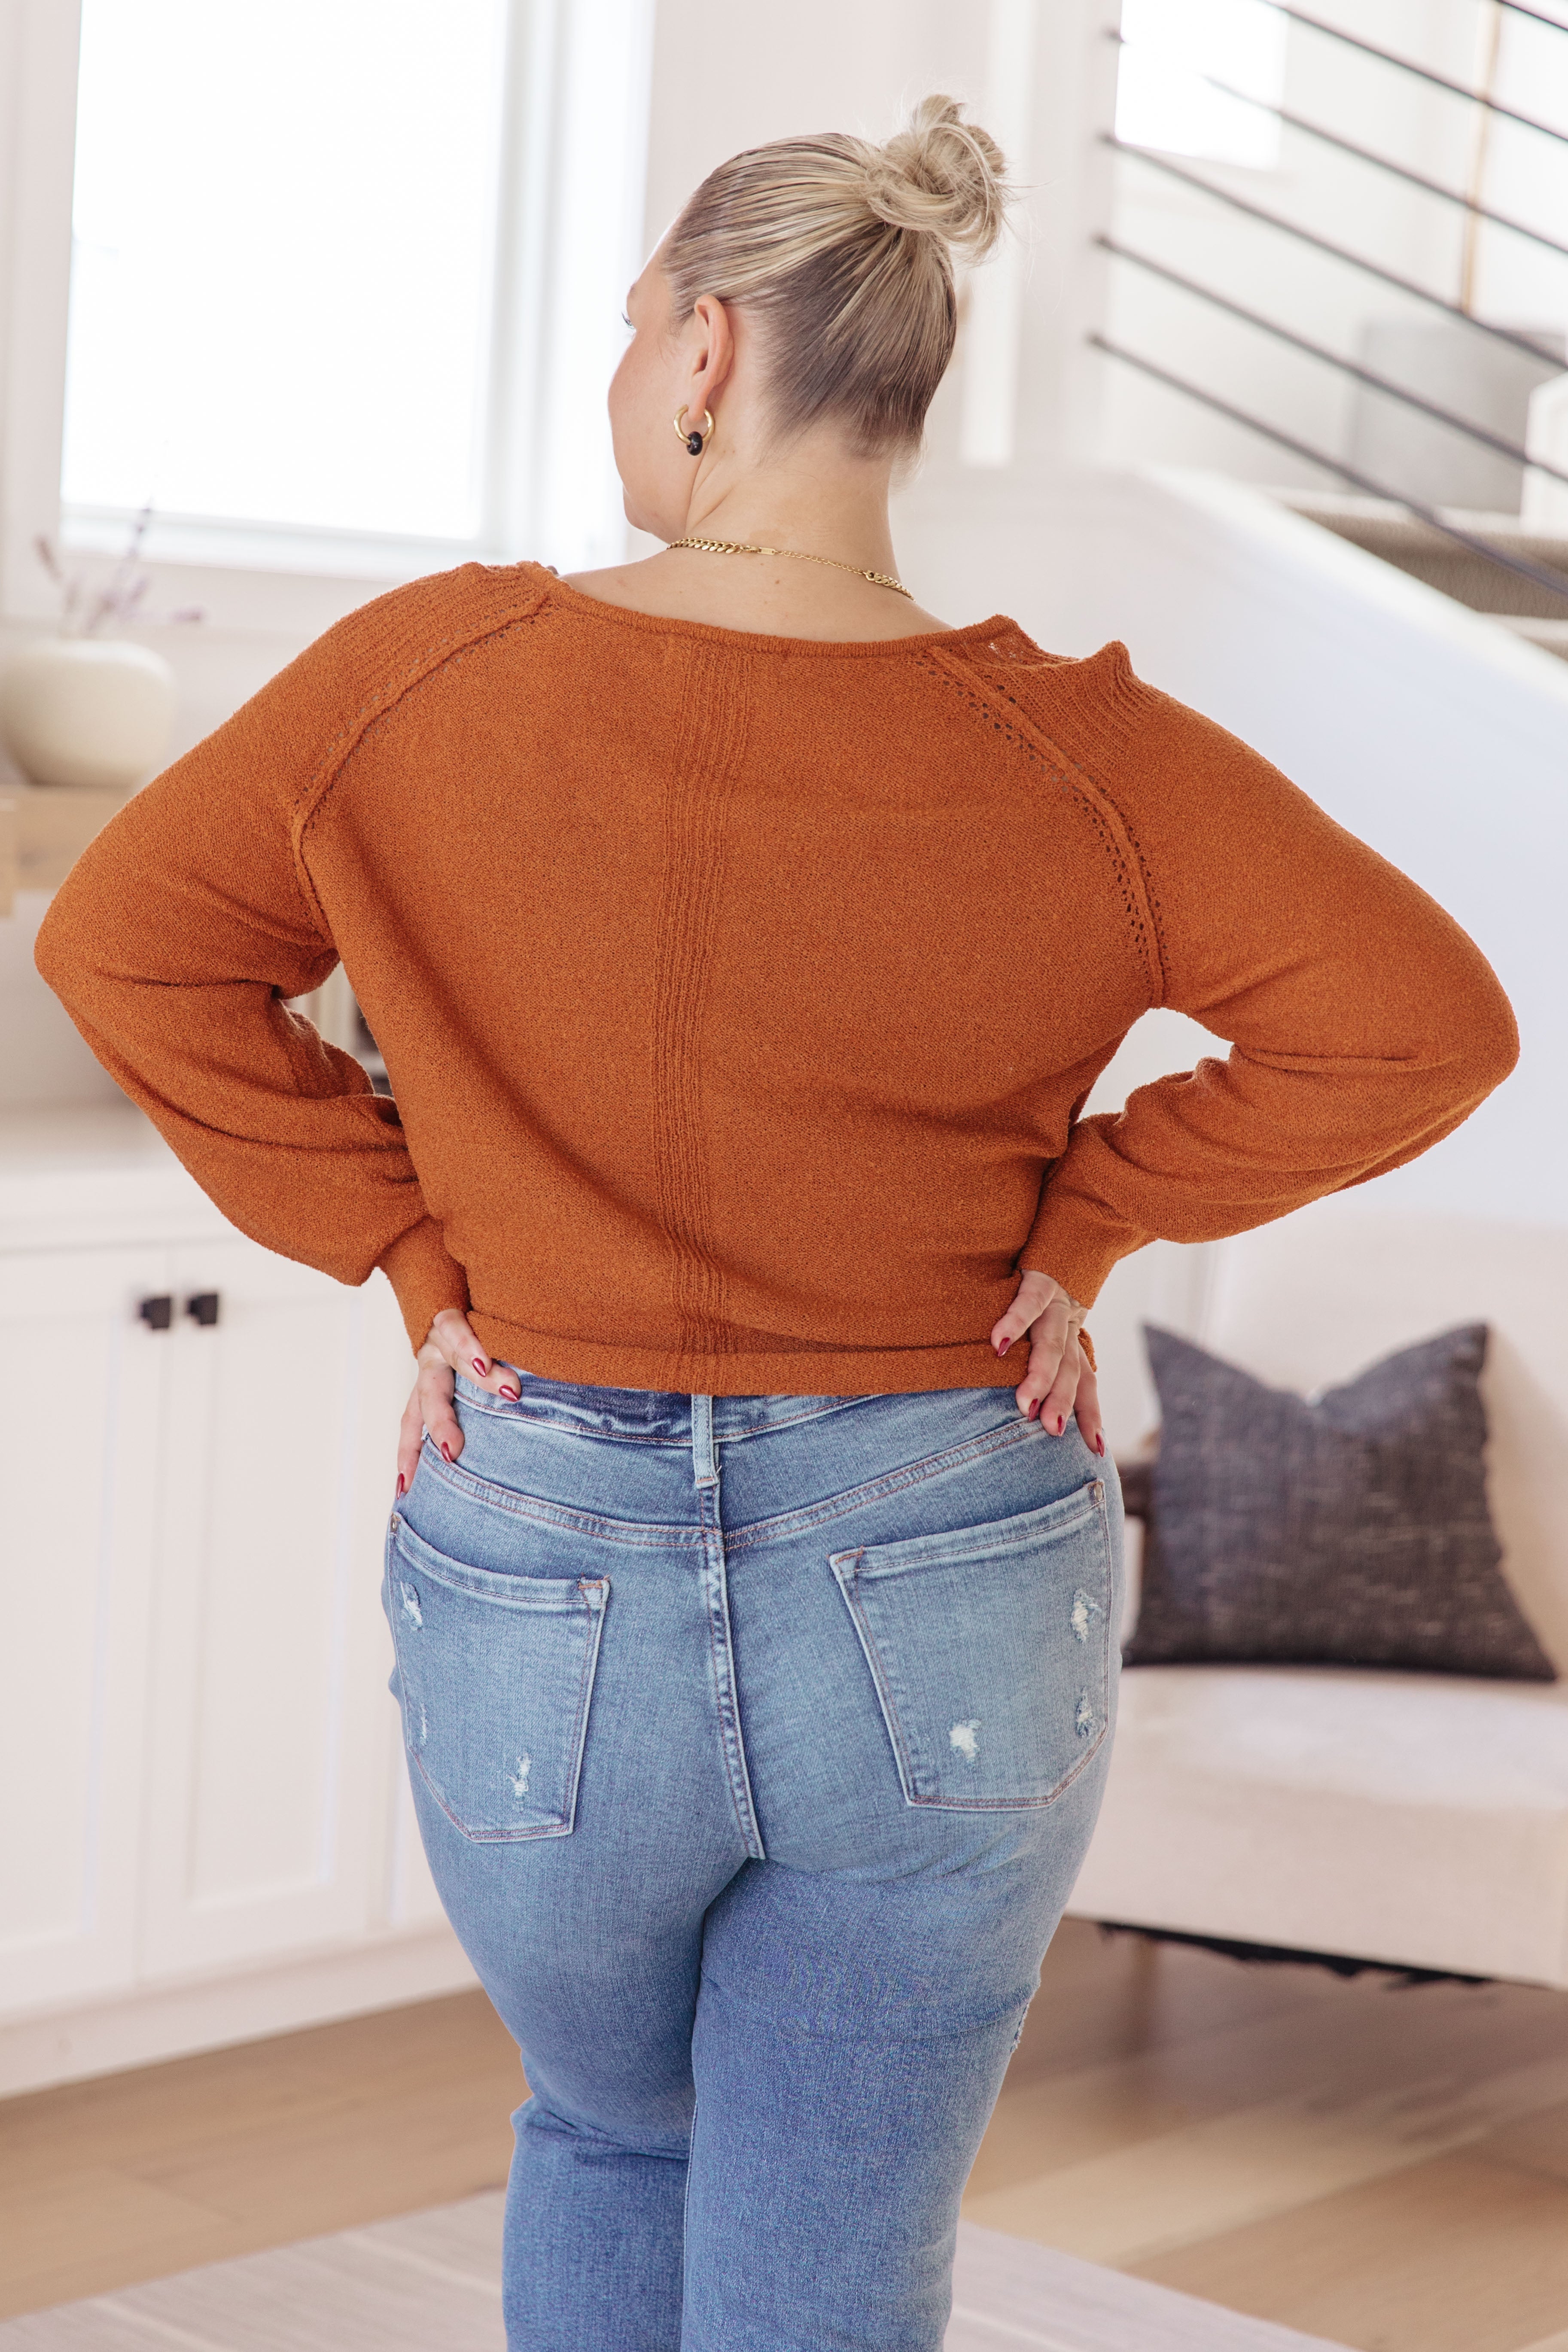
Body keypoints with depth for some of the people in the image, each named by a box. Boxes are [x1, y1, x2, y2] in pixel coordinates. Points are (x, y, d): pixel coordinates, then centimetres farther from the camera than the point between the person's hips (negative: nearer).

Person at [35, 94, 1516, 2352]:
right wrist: (1081, 1222, -3)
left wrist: (409, 1251, 2)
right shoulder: (1065, 754, -10)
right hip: (946, 1612, 0)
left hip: (545, 1591, 1)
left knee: (610, 2133, 30)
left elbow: (130, 940, 0)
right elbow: (1421, 1024, -11)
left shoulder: (437, 676, -9)